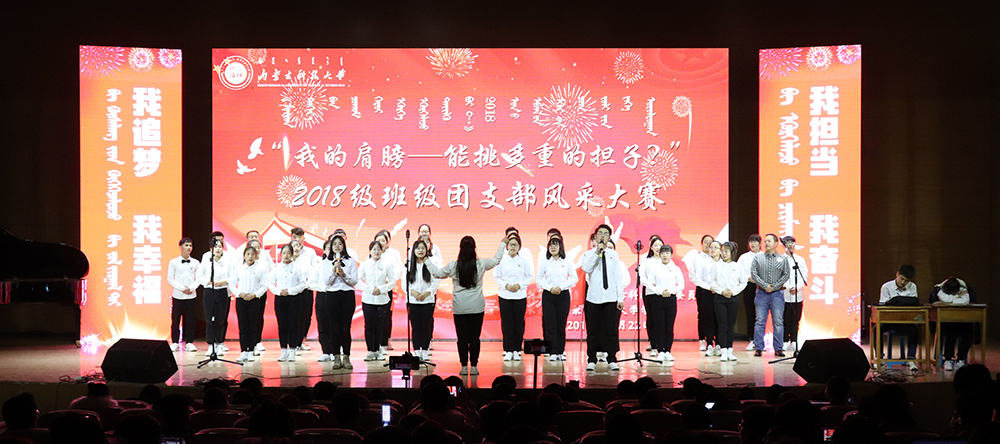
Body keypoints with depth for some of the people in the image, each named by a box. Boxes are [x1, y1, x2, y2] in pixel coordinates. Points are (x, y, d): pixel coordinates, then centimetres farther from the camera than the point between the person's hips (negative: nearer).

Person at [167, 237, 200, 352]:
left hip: (191, 295, 1)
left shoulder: (195, 263, 7)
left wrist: (191, 288, -11)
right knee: (175, 320, 1)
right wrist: (182, 288, -11)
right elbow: (170, 279, -1)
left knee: (190, 320, 1)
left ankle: (189, 343, 6)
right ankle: (175, 342, 9)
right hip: (177, 295, -1)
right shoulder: (173, 262, 2)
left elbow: (198, 279, 7)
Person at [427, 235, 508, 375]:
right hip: (477, 307, 0)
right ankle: (473, 366, 8)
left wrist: (427, 261, 25)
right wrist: (503, 244, 29)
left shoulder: (453, 266, -6)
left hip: (459, 308, 0)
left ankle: (464, 366, 8)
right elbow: (496, 260, 14)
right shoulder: (480, 264, -5)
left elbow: (437, 273, 10)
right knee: (474, 337, 6)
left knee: (462, 337, 6)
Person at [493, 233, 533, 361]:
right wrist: (506, 285, -10)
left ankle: (517, 350, 13)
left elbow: (529, 277, 5)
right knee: (506, 324, 1)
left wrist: (519, 285, -11)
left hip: (520, 296, 0)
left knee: (519, 324, 2)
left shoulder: (524, 261, 2)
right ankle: (508, 350, 10)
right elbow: (496, 277, 5)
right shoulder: (501, 260, 1)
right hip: (505, 296, 0)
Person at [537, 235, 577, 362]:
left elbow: (574, 278, 2)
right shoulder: (544, 262, 5)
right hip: (548, 295, 0)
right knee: (550, 324, -4)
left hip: (563, 295, 0)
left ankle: (561, 351, 8)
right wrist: (550, 288, -9)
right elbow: (538, 279, 5)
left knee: (561, 324, 1)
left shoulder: (567, 262, 4)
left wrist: (561, 287, -9)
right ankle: (553, 352, -2)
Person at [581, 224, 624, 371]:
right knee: (593, 330, 2)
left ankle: (612, 360, 9)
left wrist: (620, 298, 2)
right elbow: (586, 268, -16)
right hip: (593, 298, -1)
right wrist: (597, 252, -19)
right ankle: (592, 360, 11)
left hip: (611, 298, 1)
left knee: (611, 330, 0)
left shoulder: (613, 255, 10)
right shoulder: (589, 254, 5)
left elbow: (618, 277, 8)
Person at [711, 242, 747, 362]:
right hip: (720, 298, 0)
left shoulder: (737, 266, 4)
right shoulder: (717, 266, 4)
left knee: (731, 325, 4)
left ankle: (730, 350, 10)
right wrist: (722, 291, -9)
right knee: (722, 325, -4)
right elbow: (713, 282, 5)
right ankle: (724, 351, -3)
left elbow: (743, 283, 5)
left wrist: (733, 291, -7)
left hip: (733, 298, 0)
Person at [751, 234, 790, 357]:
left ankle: (778, 348, 6)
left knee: (778, 321, 1)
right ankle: (758, 348, 5)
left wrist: (774, 286, -9)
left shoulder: (782, 259, 7)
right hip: (761, 293, 0)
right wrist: (765, 286, -11)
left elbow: (786, 275, 2)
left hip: (777, 293, 0)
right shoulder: (758, 257, 6)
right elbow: (753, 273, -1)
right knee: (760, 321, 0)